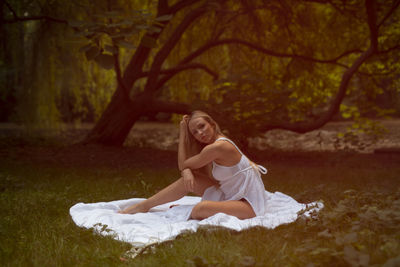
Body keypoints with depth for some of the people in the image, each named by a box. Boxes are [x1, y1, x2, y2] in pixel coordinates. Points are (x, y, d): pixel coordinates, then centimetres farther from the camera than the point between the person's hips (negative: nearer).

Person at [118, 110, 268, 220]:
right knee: (188, 179, -3)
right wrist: (186, 171, -15)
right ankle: (143, 206, 4)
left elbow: (182, 164, -8)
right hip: (231, 195, 9)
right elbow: (185, 167, 9)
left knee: (202, 208, -35)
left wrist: (182, 133, -5)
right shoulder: (217, 142, 8)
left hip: (249, 203, -9)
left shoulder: (218, 147, -21)